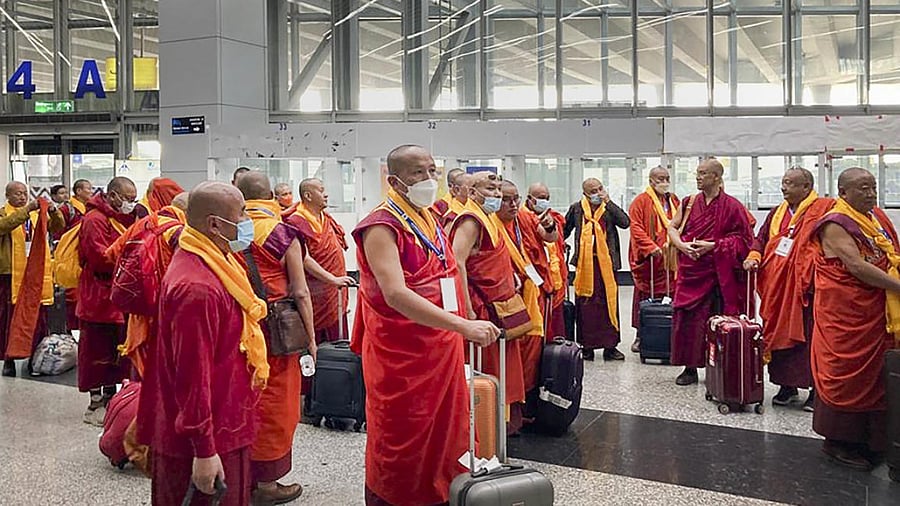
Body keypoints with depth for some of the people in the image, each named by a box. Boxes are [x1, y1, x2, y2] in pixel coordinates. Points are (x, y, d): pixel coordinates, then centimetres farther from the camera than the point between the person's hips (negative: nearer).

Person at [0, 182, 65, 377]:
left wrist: (53, 211, -16)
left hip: (37, 273, 3)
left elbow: (58, 226, 3)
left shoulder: (37, 213, 14)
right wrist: (26, 210, -29)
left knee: (38, 318, 7)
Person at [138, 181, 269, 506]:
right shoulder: (197, 287, -26)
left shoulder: (212, 264, 7)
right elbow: (193, 373, -26)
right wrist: (204, 451, -22)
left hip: (224, 425, 10)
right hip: (208, 439, -10)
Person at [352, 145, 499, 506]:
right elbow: (395, 294, -29)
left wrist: (464, 329, 12)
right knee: (400, 446, 4)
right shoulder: (382, 226, -15)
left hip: (442, 350, 8)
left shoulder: (430, 219, 11)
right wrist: (464, 326, -34)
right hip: (400, 355, -7)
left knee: (444, 435, 14)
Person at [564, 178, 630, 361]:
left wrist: (608, 202, -12)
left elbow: (625, 222, -12)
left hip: (606, 262, 0)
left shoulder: (610, 208, 5)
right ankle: (587, 346, 12)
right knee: (585, 305, 3)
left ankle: (610, 346, 11)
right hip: (585, 262, 0)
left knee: (609, 303, 3)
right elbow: (564, 230, 19)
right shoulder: (577, 209, 6)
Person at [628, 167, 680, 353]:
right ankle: (641, 336, 8)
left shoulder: (673, 200, 16)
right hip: (647, 259, -5)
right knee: (644, 297, 0)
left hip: (669, 259, 5)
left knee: (668, 296, 5)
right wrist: (651, 247, -19)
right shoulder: (641, 201, -3)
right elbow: (636, 228, -11)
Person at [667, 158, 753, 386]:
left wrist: (713, 245, -13)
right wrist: (682, 245, -8)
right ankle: (690, 368, 11)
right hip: (691, 271, 3)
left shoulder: (732, 206, -3)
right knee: (687, 318, 2)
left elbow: (743, 238, -3)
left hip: (718, 272, -3)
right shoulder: (689, 203, 8)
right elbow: (672, 228, 13)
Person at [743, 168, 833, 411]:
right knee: (780, 334, 10)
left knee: (809, 337, -2)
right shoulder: (777, 213, 14)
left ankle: (817, 389, 9)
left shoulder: (824, 209, -5)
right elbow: (761, 239, 19)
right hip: (777, 287, 6)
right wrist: (754, 256, 0)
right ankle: (787, 386, 21)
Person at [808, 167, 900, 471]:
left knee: (875, 374, 12)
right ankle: (838, 441, 13)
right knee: (846, 374, 0)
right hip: (845, 313, -8)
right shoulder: (835, 224, -13)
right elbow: (857, 267, -21)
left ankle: (870, 439, 25)